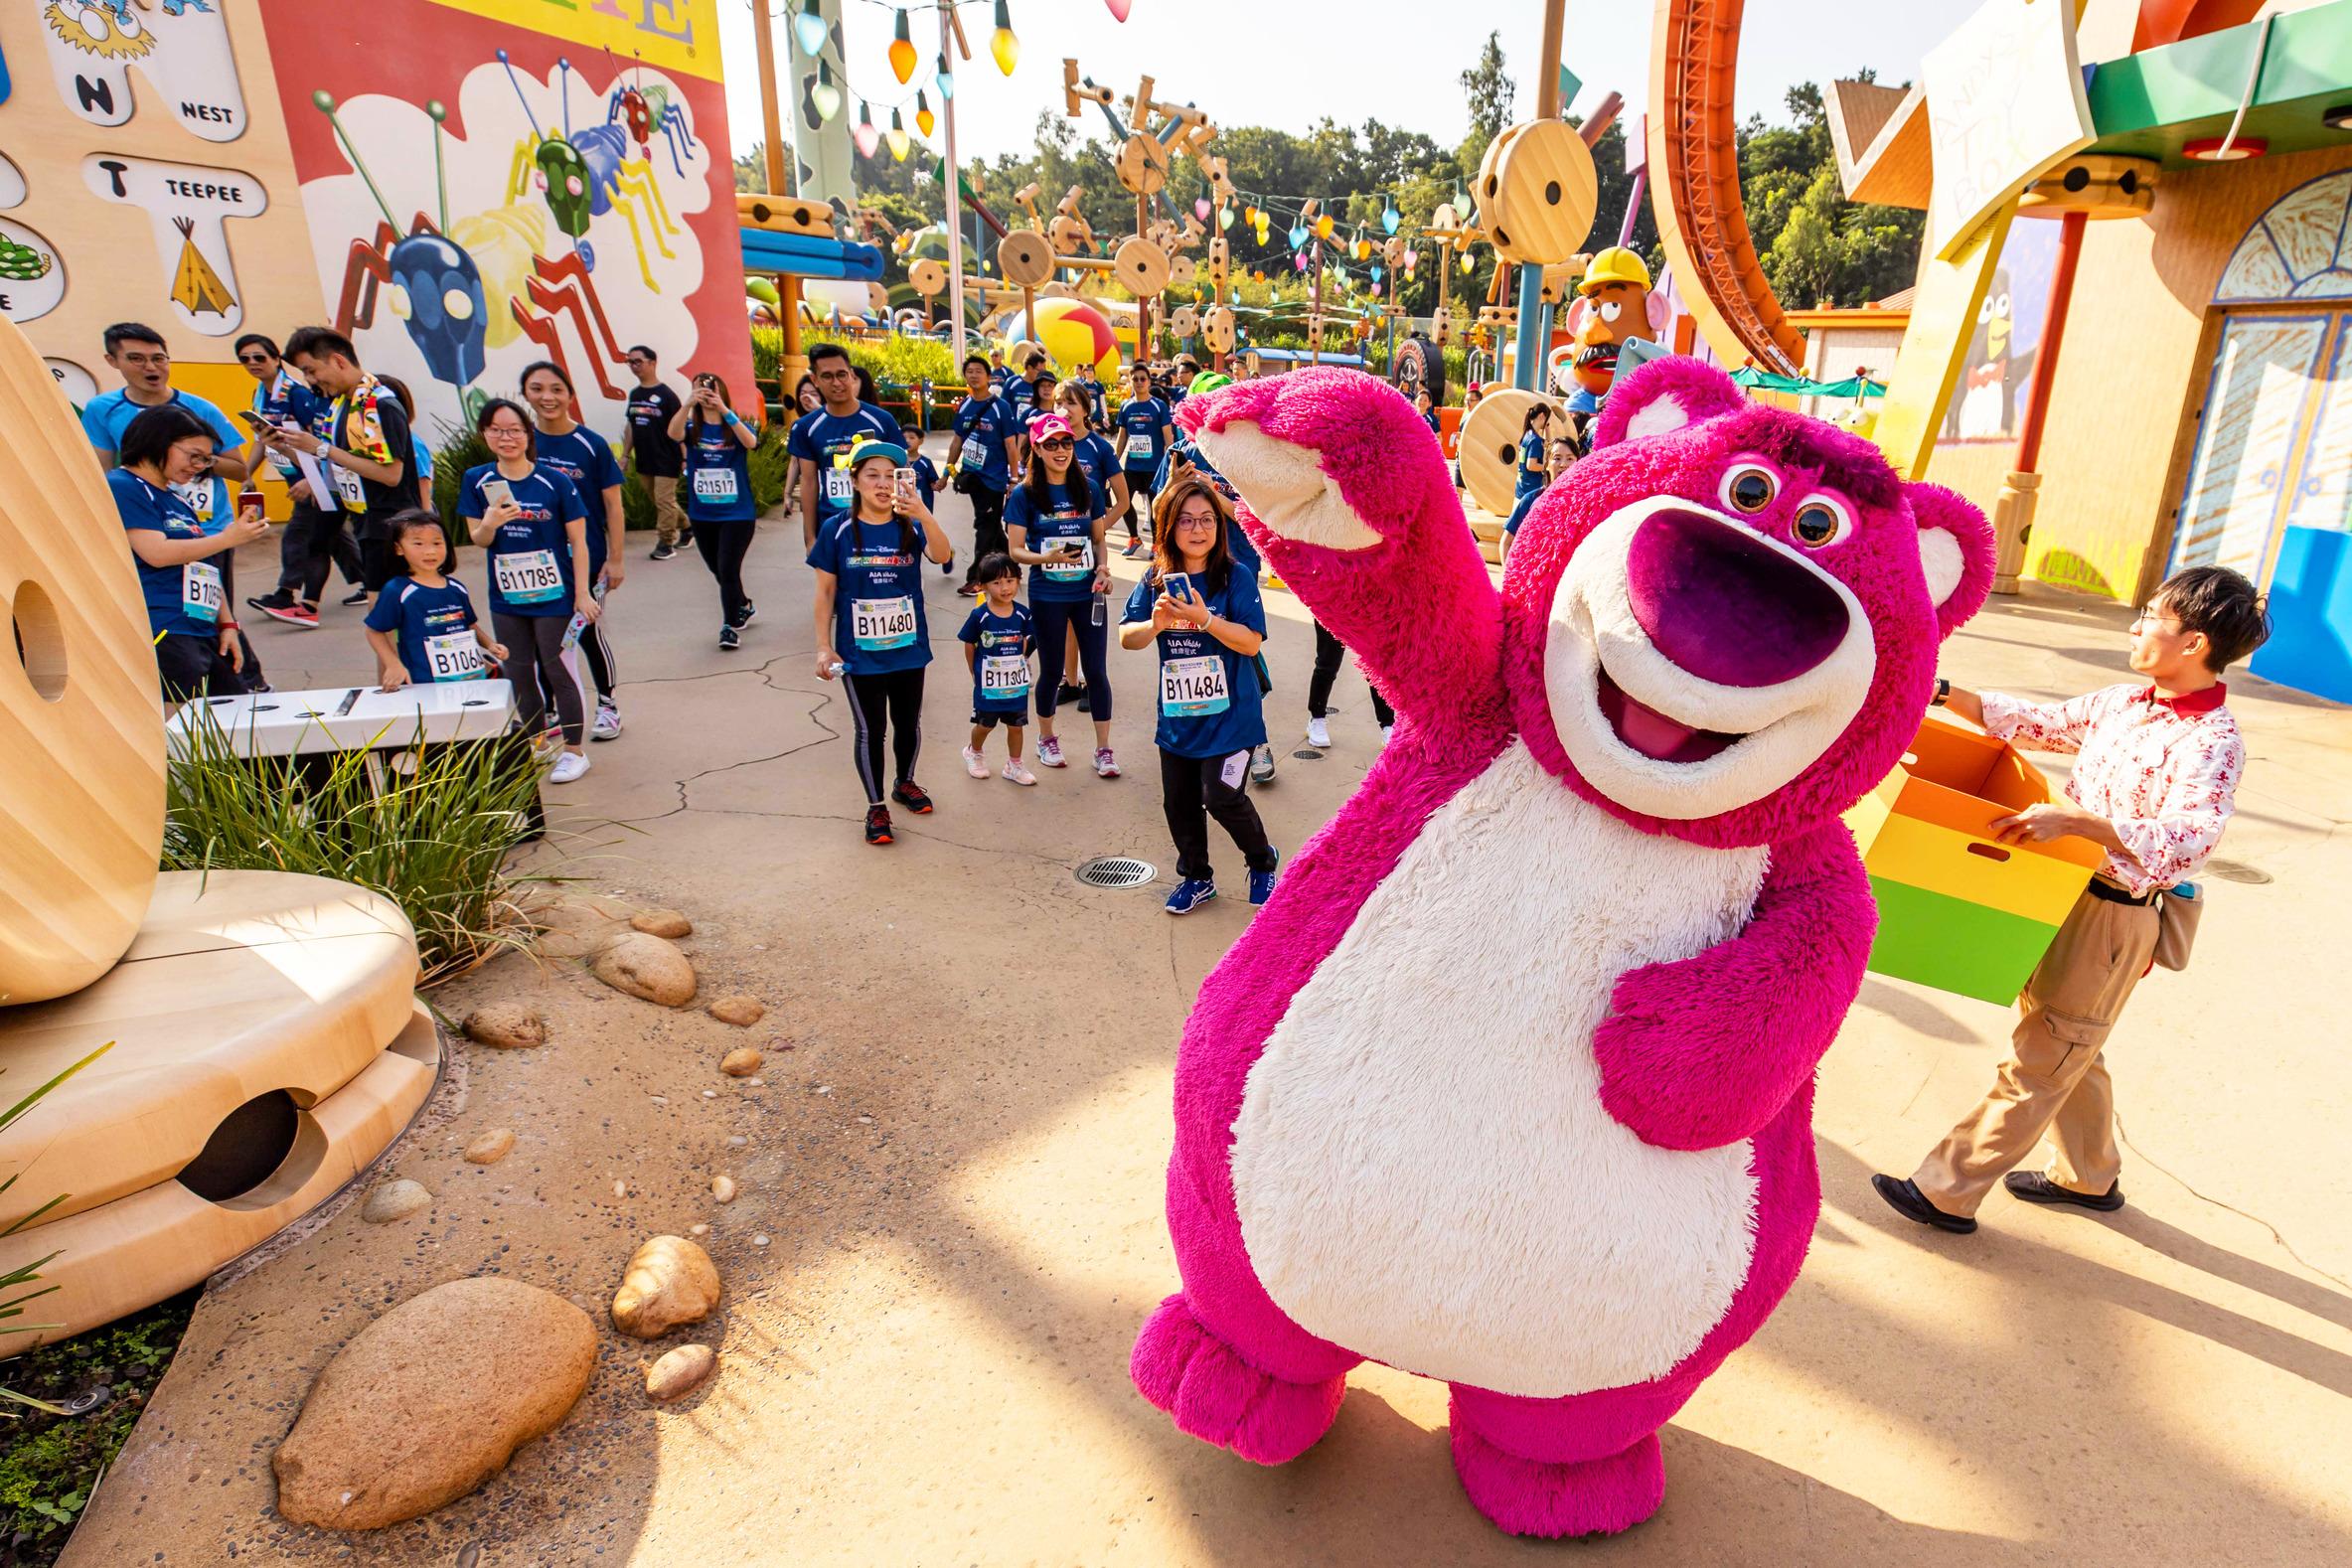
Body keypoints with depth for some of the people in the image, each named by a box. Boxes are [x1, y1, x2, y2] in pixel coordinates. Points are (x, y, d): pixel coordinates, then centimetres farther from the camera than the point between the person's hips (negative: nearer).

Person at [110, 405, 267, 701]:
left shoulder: (178, 501, 24)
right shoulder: (122, 487, -2)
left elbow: (206, 569, 25)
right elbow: (156, 552, -14)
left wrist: (227, 625, 16)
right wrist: (228, 538, -10)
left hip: (205, 634, 9)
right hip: (161, 634, -9)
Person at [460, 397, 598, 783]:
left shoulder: (555, 481, -10)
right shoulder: (477, 481, 0)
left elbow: (577, 541, -8)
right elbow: (478, 539, 3)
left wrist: (582, 594, -11)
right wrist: (490, 524, -21)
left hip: (553, 595, -4)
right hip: (506, 597, 4)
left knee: (558, 671, 1)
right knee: (519, 674, 14)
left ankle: (574, 751, 13)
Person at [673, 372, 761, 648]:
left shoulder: (737, 426, -3)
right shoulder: (692, 428, 2)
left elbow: (751, 442, -25)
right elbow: (673, 433, -21)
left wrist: (725, 411, -37)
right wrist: (688, 403, -36)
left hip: (737, 514, -4)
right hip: (702, 515, 4)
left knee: (728, 569, -11)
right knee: (718, 570, 17)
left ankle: (730, 626, 1)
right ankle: (744, 606, 41)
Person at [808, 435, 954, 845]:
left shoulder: (911, 526, -5)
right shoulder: (838, 530, -7)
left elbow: (941, 555, -26)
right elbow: (825, 592, -2)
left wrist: (922, 512, -42)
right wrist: (824, 647, -7)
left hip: (908, 647, 2)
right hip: (859, 652, -2)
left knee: (908, 723, 17)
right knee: (870, 730, 4)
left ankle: (905, 782, 42)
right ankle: (876, 807, 20)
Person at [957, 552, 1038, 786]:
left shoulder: (1023, 614, -8)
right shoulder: (979, 615, -15)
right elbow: (969, 645, -4)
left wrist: (1018, 663, 5)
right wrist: (976, 674, 1)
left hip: (1017, 682, 2)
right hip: (988, 683, -2)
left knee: (1016, 725, 12)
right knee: (985, 724, 13)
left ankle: (1014, 766, 28)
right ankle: (973, 753, 40)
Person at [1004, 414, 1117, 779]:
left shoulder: (1087, 490, 4)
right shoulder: (1025, 496, -5)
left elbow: (1099, 540, 11)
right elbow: (1015, 550, -6)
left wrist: (1103, 568, -8)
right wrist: (1048, 557, -25)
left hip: (1088, 593, 2)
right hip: (1047, 596, -2)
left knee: (1096, 669, 1)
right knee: (1051, 671, 10)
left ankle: (1103, 749, 11)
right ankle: (1046, 739, 32)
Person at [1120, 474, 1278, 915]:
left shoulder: (1236, 578, -11)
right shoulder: (1156, 581, 1)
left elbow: (1252, 642, -17)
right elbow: (1126, 637, -1)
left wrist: (1205, 619, -29)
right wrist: (1155, 625, -22)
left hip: (1228, 711, -5)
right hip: (1177, 713, 5)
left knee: (1222, 796, -10)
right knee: (1179, 802, 13)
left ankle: (1263, 862, 20)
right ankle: (1196, 878, 35)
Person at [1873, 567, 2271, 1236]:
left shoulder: (2212, 744, -20)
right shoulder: (2126, 701, 3)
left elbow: (2187, 842, -32)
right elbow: (2039, 723, 12)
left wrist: (2076, 818, -44)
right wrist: (1944, 694, 3)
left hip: (2113, 918, -8)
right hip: (2072, 894, 8)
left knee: (2037, 1062, 2)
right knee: (2068, 1049, 22)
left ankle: (1948, 1192, 10)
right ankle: (2089, 1177, 42)